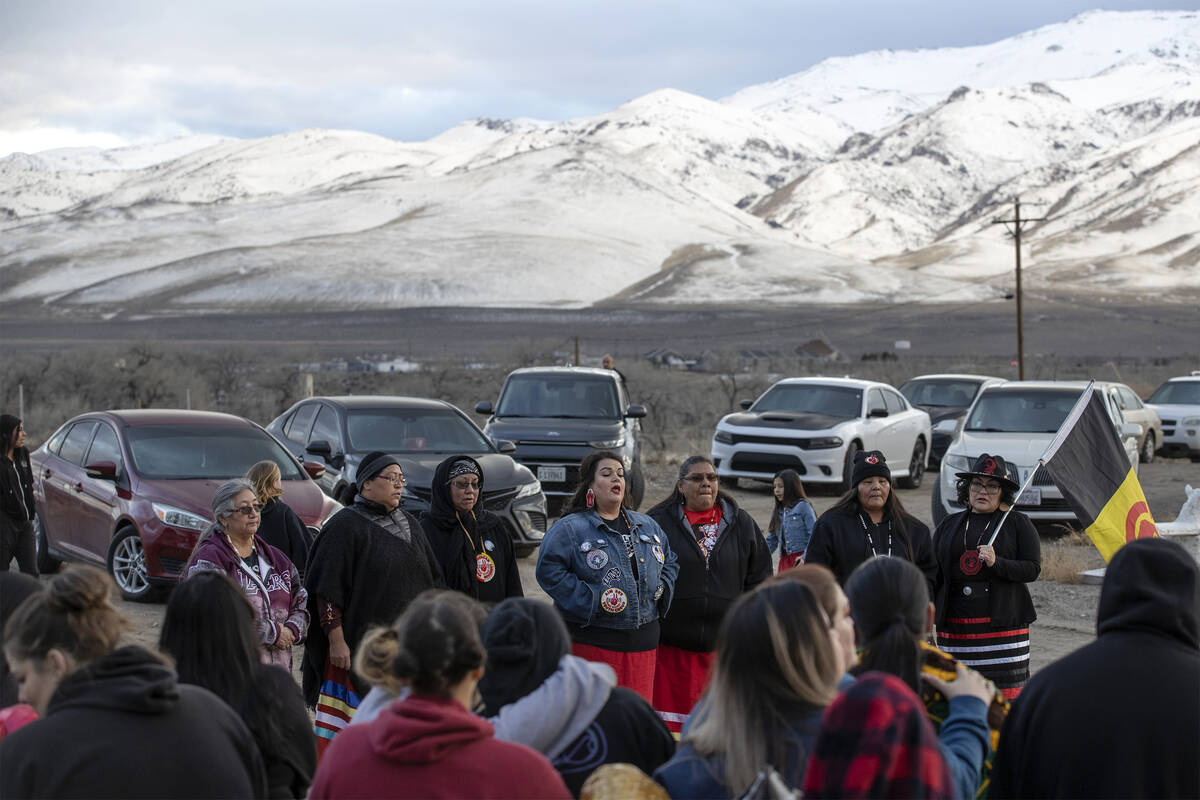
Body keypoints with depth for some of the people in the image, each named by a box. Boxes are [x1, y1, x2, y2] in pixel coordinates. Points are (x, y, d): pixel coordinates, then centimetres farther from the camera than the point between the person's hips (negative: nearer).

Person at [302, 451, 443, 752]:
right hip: (358, 646, -6)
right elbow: (327, 589, -12)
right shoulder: (346, 526, -7)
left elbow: (432, 581, 20)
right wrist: (336, 640, -17)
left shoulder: (410, 525, 14)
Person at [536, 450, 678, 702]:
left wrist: (663, 589, 7)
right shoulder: (569, 528, -3)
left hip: (642, 642, 5)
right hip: (591, 642, -5)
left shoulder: (647, 526, 16)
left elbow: (670, 561, 26)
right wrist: (589, 601, -17)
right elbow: (549, 570, -13)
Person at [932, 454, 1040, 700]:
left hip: (1003, 623, -3)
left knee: (1006, 691, -8)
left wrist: (996, 563, -17)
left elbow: (1033, 569, -2)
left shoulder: (1019, 524, 6)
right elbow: (934, 575, 17)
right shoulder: (948, 525, 15)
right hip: (955, 623, 3)